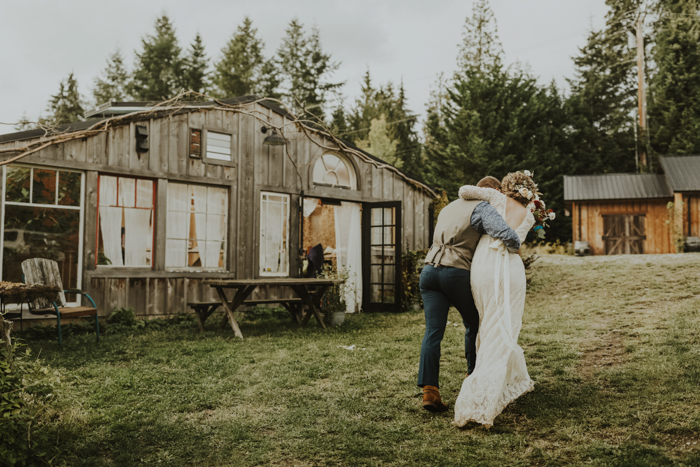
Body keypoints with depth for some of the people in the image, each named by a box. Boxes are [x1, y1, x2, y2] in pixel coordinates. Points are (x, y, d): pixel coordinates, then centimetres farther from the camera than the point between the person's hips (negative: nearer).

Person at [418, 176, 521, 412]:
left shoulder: (449, 208, 26)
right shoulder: (482, 208, 0)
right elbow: (506, 234, -16)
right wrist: (516, 248, 5)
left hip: (430, 269, 5)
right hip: (457, 273, -5)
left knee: (433, 332, -1)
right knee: (473, 324, 18)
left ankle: (429, 389, -12)